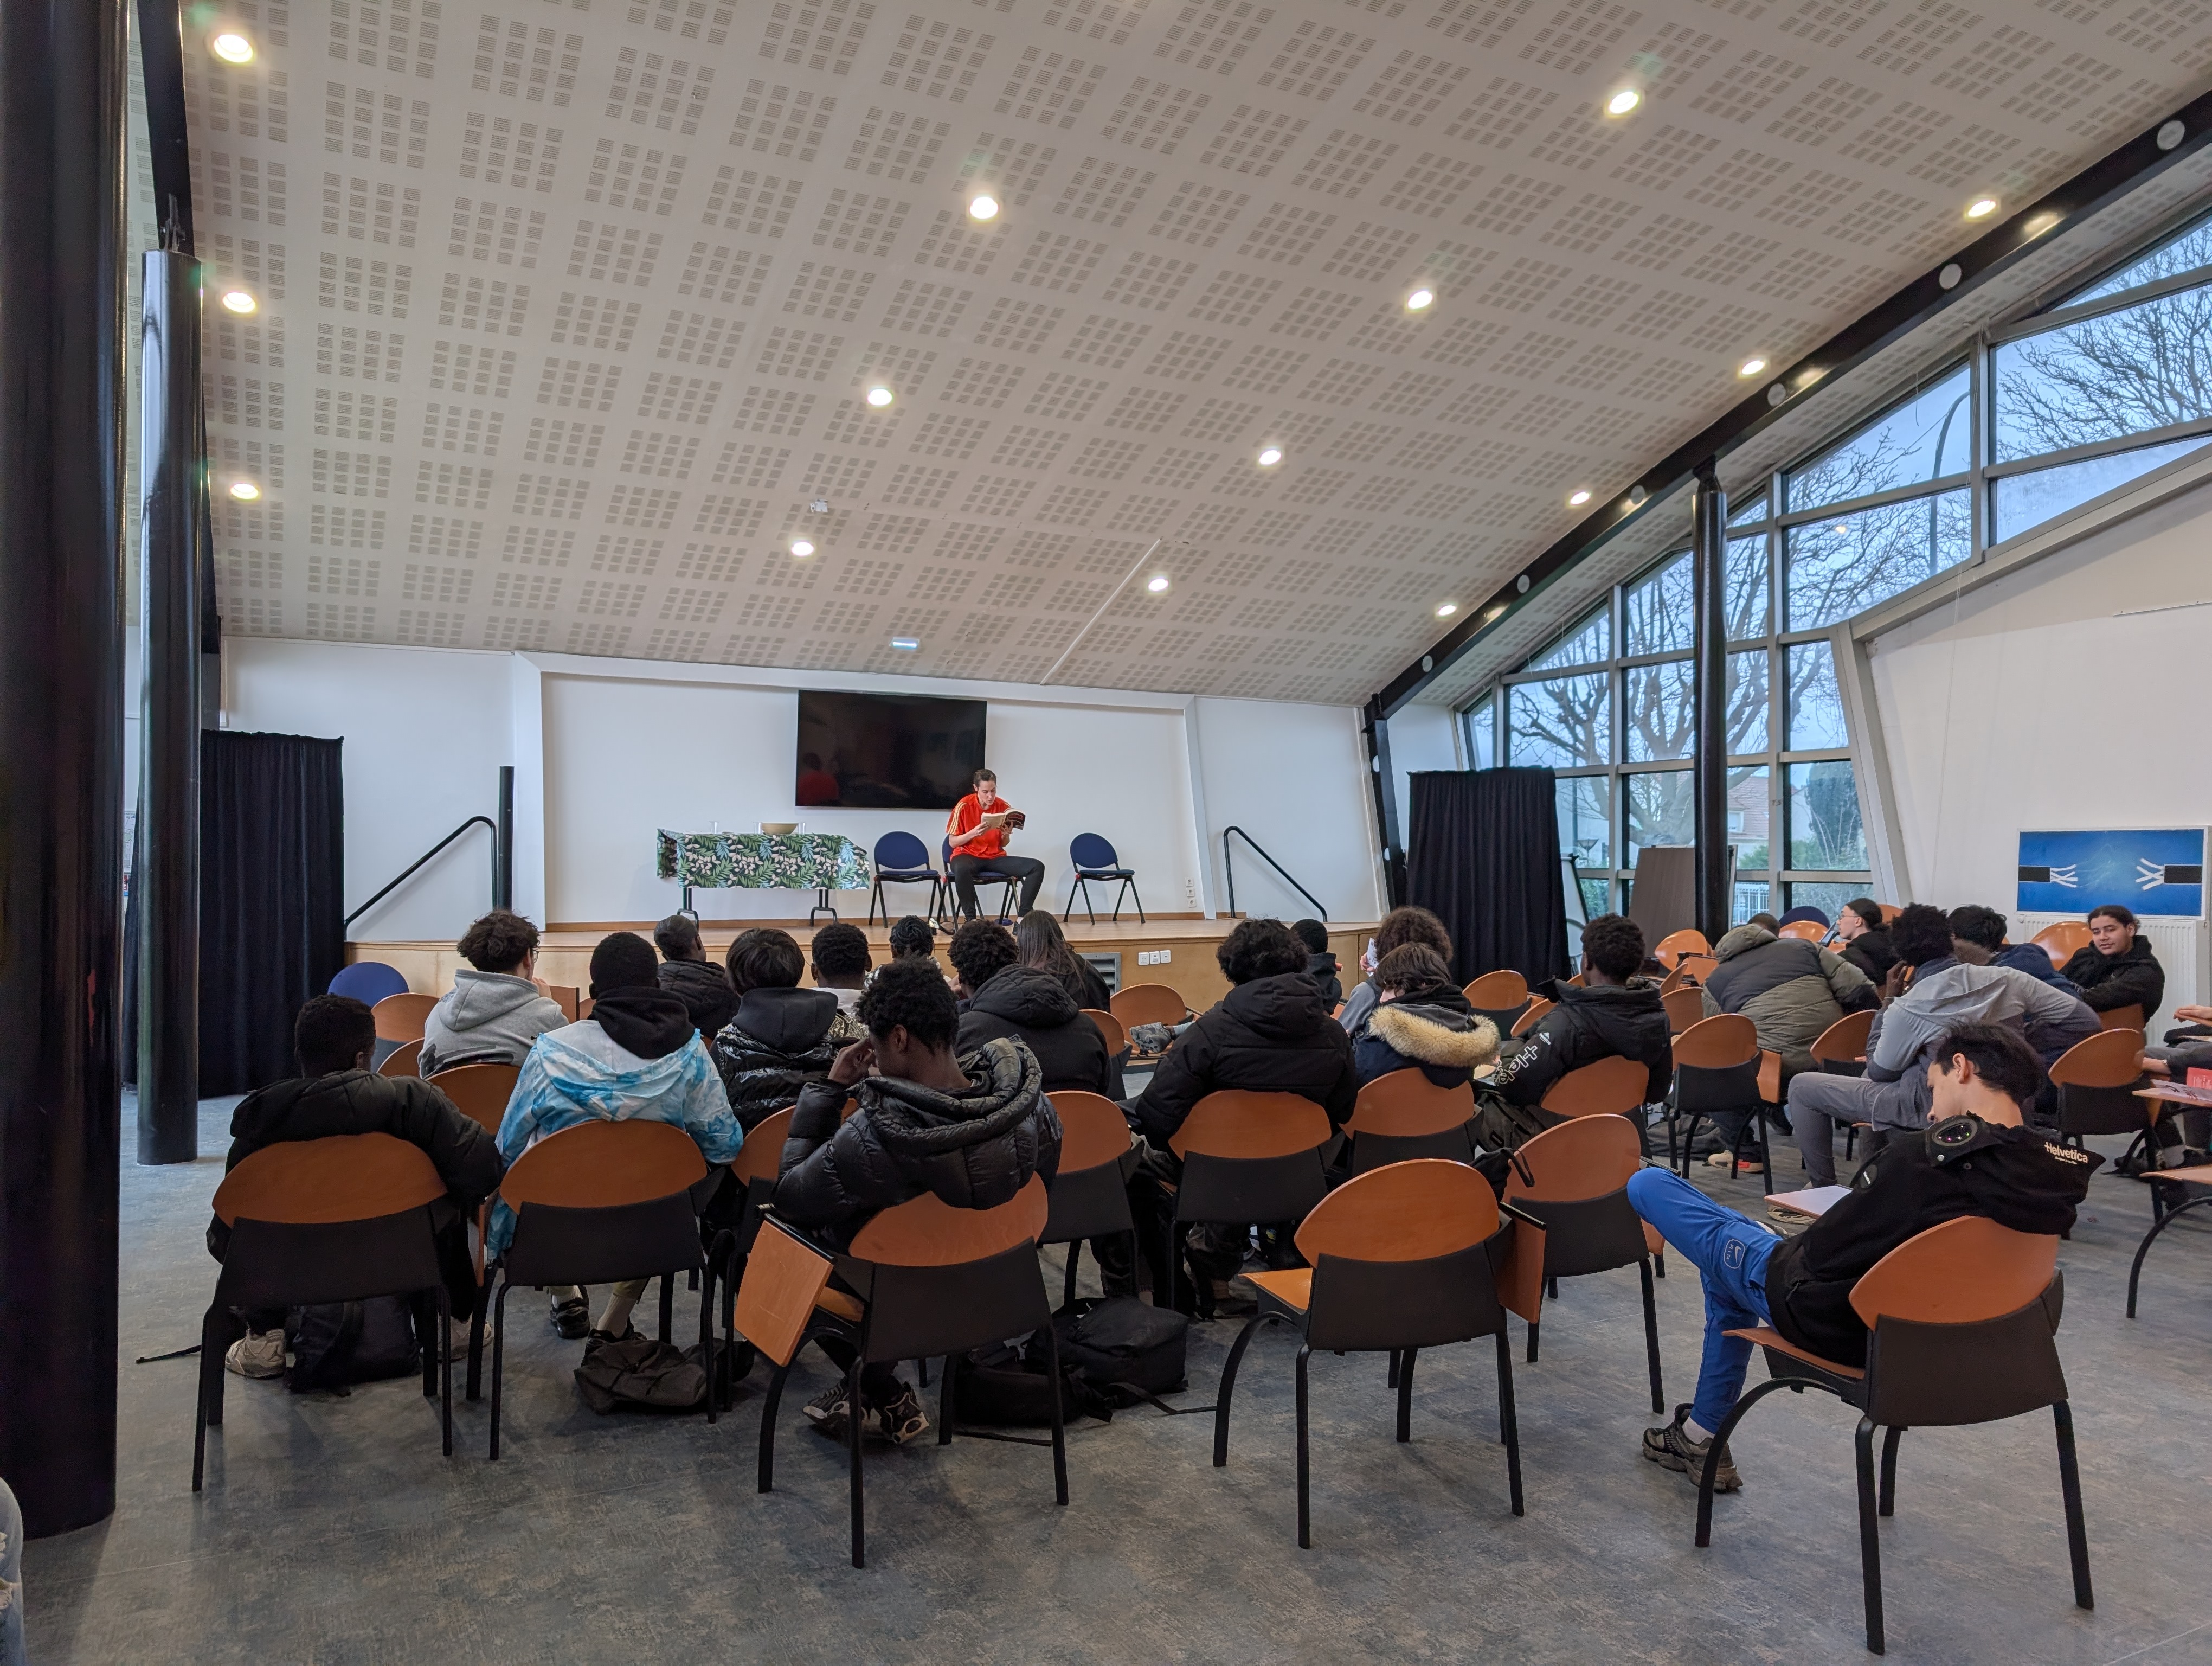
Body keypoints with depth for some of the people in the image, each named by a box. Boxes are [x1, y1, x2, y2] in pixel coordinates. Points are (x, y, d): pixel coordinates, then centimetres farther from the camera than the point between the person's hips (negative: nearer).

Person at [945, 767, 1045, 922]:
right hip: (968, 855, -4)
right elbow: (952, 842, -4)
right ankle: (970, 918, -26)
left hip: (995, 857, 4)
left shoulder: (1004, 807, 1)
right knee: (962, 868, -43)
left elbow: (1003, 844, 11)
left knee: (1037, 867, -17)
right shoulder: (964, 806, -8)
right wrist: (973, 833, -21)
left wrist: (1006, 835, -12)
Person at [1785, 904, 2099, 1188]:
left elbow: (1879, 1072, -7)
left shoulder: (1906, 1008, -23)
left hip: (1932, 1112, -6)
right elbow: (2086, 1022, -8)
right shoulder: (2006, 979, -13)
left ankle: (1821, 1187, 11)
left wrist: (1888, 1001, -5)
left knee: (1803, 1086, 4)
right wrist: (2023, 1041, 3)